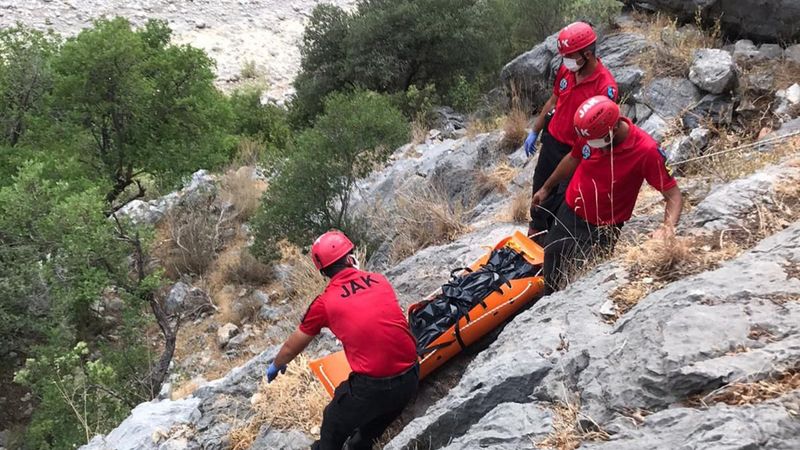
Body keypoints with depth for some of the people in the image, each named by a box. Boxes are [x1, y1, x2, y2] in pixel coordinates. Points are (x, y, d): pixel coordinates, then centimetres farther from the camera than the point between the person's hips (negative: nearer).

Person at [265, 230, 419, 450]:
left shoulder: (325, 302, -3)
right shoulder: (380, 280, 6)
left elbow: (294, 345, 14)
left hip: (371, 387, -4)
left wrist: (277, 365, 35)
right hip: (410, 378, 4)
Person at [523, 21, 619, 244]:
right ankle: (535, 233, 46)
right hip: (551, 140, 7)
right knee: (540, 191, 22)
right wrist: (534, 132, 17)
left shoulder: (605, 86, -26)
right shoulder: (565, 70, -6)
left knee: (562, 201, 4)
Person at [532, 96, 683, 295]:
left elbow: (673, 194, -22)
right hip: (568, 213, 5)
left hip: (601, 230, -5)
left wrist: (668, 226, -42)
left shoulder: (646, 151, -27)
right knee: (551, 270, 19)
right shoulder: (590, 133, -13)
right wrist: (546, 188, 20)